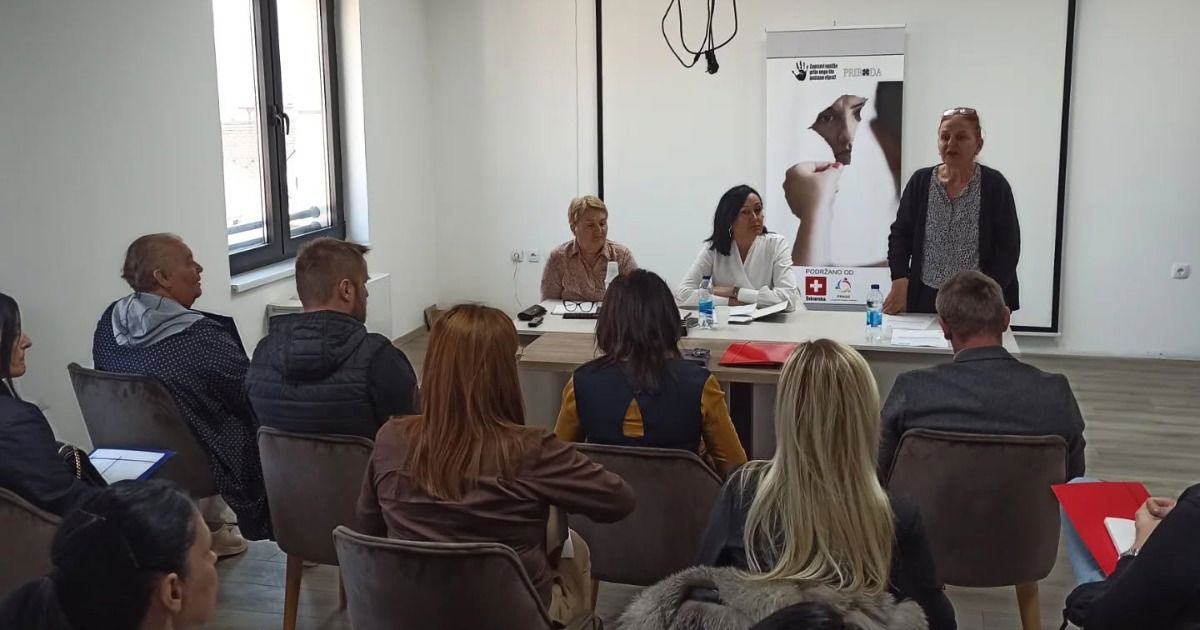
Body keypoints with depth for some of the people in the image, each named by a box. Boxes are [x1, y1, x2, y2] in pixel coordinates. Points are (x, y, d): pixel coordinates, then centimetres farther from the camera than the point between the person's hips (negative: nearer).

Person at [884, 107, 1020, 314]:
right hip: (926, 299, 2)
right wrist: (899, 283, -9)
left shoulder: (994, 184, -4)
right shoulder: (920, 181, 3)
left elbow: (1008, 248, -6)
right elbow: (899, 236, 4)